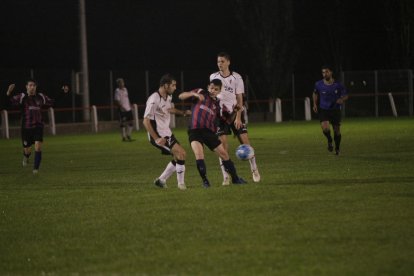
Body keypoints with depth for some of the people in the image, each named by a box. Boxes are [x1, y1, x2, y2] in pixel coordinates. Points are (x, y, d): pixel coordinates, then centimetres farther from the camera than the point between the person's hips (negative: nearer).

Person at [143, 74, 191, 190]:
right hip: (158, 135, -10)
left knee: (178, 158, 12)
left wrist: (183, 112, 20)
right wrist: (156, 139, -26)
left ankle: (161, 180, 22)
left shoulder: (168, 97, 6)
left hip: (167, 133, 10)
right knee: (181, 153, -17)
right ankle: (181, 184, -6)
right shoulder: (154, 100, -23)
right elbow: (146, 121, -23)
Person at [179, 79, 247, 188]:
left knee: (223, 153, 4)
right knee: (199, 154, -25)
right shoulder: (201, 93, 5)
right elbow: (181, 96, -1)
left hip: (209, 132, 4)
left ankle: (235, 178, 20)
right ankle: (205, 180, -11)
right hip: (195, 131, -4)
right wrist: (194, 94, -18)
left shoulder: (217, 104, 14)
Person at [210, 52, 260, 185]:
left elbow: (239, 99, -7)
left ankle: (254, 170, 13)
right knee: (223, 146, -7)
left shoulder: (236, 78, -5)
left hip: (235, 114, -1)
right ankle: (225, 177, -4)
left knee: (245, 141, -5)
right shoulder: (213, 77, 3)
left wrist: (238, 117, -15)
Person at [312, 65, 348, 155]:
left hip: (335, 110, 0)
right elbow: (315, 94, 14)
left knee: (337, 131, 5)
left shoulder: (338, 85, -10)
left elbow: (345, 95, 1)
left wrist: (342, 99, -21)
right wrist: (315, 104, 2)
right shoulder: (318, 84, -6)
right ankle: (329, 141, 8)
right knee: (325, 128, -24)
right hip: (323, 110, 0)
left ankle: (337, 148, 32)